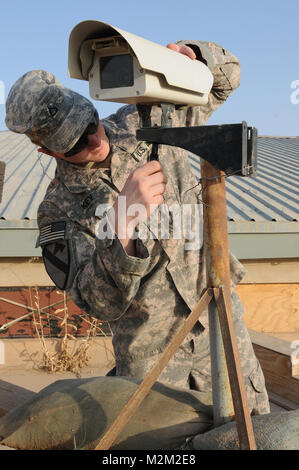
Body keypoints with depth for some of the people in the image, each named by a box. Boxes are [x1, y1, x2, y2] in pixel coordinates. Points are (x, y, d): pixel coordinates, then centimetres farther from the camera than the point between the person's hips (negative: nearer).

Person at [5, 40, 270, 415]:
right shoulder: (58, 210, -11)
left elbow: (225, 77, 6)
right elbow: (100, 303, -23)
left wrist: (188, 54, -18)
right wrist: (124, 220, -40)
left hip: (218, 317, 3)